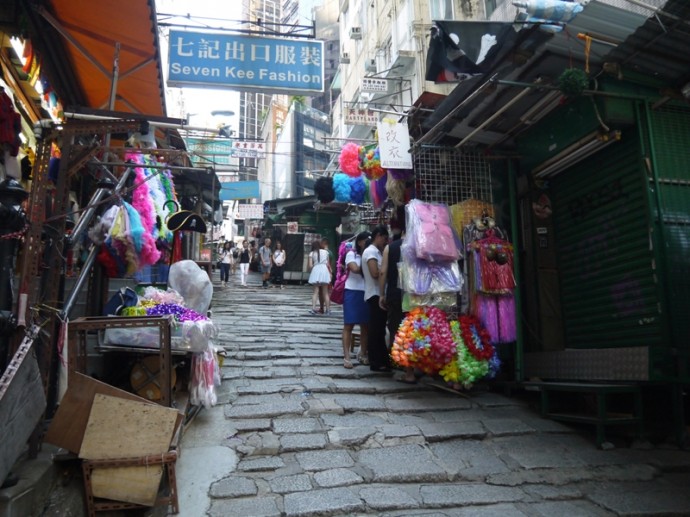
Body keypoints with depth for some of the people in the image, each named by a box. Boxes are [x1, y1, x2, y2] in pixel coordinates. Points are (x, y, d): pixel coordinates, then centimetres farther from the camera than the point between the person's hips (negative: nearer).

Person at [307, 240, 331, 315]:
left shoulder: (312, 253, 4)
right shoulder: (325, 252, 8)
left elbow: (310, 265, -3)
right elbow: (327, 264, 7)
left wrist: (311, 271, 16)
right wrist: (330, 272, 20)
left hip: (316, 270, 0)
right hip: (324, 270, 0)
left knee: (316, 291, 5)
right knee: (325, 292, 6)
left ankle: (313, 308, -6)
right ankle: (327, 310, 6)